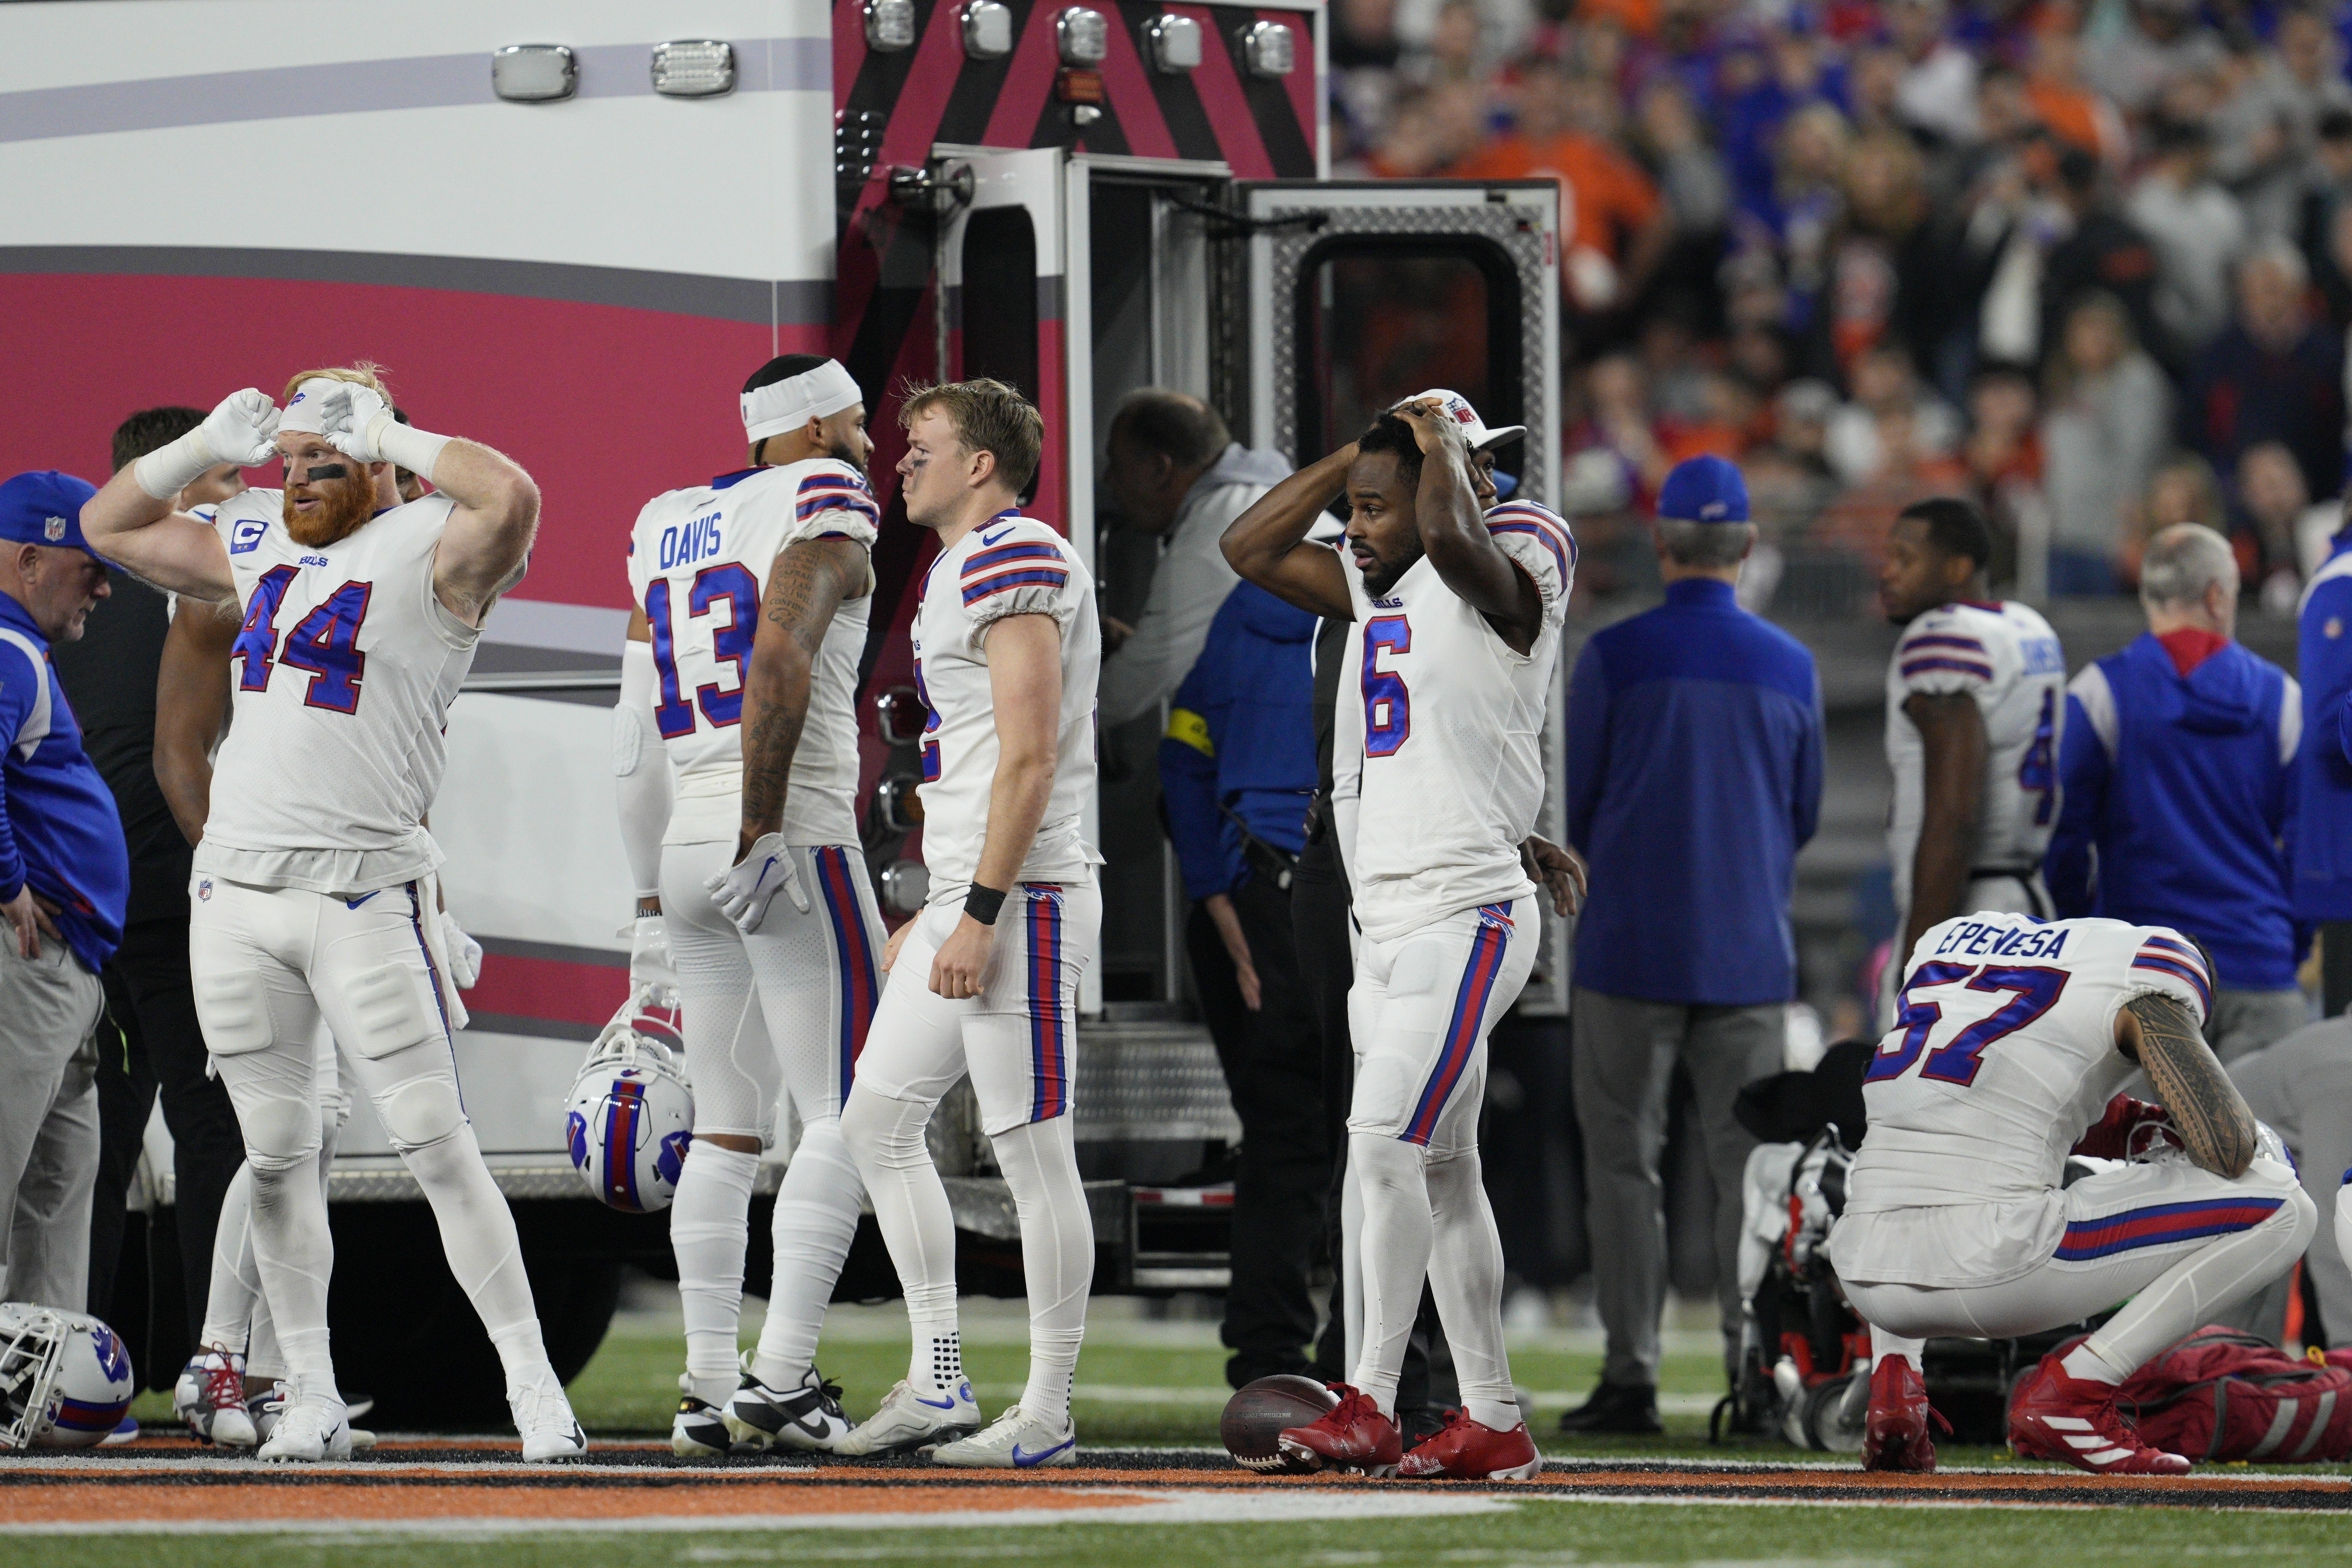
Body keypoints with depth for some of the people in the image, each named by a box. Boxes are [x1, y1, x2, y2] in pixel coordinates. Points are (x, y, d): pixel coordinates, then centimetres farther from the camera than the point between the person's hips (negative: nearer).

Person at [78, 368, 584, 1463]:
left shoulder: (430, 551, -5)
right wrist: (210, 445, 13)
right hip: (235, 887, 6)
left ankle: (534, 1390, -8)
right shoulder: (261, 547, 15)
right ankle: (311, 1401, 14)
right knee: (275, 1158, 7)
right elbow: (109, 526, 27)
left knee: (437, 1147, -10)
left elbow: (511, 499, -28)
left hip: (364, 893, -6)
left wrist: (391, 436, -15)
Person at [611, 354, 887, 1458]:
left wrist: (651, 892, 20)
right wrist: (762, 835, -19)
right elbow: (779, 663, -19)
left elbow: (637, 737, 16)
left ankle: (708, 1388, 6)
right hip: (794, 838, -7)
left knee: (727, 1130, 10)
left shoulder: (667, 530, 17)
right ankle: (782, 1377, -12)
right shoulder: (825, 508, -4)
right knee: (841, 1118, -4)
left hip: (686, 848, 7)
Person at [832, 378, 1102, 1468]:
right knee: (878, 1122, 11)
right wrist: (935, 915, 24)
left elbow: (1030, 757, -20)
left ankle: (1046, 1417, -2)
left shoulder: (1015, 561, -13)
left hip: (1023, 894, -11)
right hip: (966, 898, 11)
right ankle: (939, 1384, 13)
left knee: (1033, 1151, -6)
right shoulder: (964, 571, 20)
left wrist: (982, 915, -22)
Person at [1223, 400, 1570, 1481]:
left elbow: (1450, 536, -30)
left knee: (1383, 1144, -16)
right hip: (1390, 924, 9)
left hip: (1466, 915, -9)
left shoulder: (1504, 585, -10)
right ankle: (1491, 1422, 10)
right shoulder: (1373, 589, 14)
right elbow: (1250, 549, 18)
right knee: (1439, 1167, 8)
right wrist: (1360, 453, 12)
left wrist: (1440, 446, -11)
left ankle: (1371, 1404, -17)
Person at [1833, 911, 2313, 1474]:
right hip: (1997, 1269, -6)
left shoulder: (1947, 938, 25)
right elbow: (2224, 1149, -3)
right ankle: (2069, 1392, -4)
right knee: (2283, 1210, 6)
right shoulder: (2146, 961, 6)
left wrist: (2138, 1126, 35)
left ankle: (1892, 1379, 18)